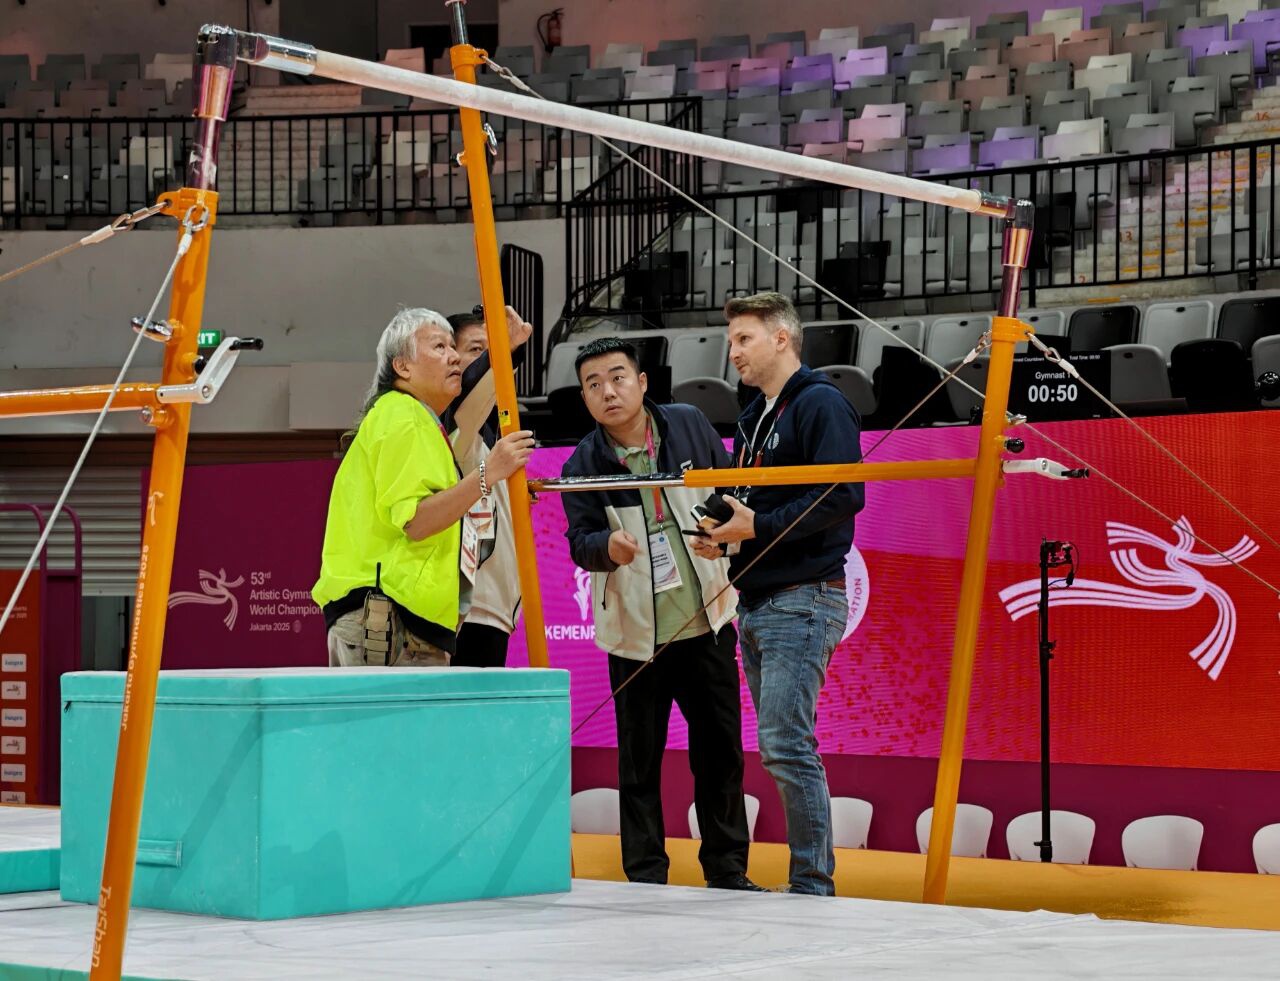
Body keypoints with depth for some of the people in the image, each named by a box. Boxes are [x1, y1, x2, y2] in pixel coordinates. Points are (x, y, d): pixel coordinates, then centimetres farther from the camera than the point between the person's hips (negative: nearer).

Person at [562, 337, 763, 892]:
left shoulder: (689, 427, -1)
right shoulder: (583, 465, -7)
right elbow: (579, 541, -12)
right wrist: (607, 546, -32)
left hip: (706, 621, 2)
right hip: (635, 633, -2)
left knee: (721, 750, 7)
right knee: (639, 761, 1)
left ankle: (727, 870, 19)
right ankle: (645, 879, 10)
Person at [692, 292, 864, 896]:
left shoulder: (820, 404, -8)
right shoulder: (753, 419, 21)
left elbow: (844, 496, -19)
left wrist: (758, 526, -18)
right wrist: (722, 533, 6)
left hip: (803, 600, -10)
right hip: (755, 604, 10)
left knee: (786, 745, -14)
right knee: (779, 747, 10)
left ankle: (813, 886, -8)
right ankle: (812, 879, 16)